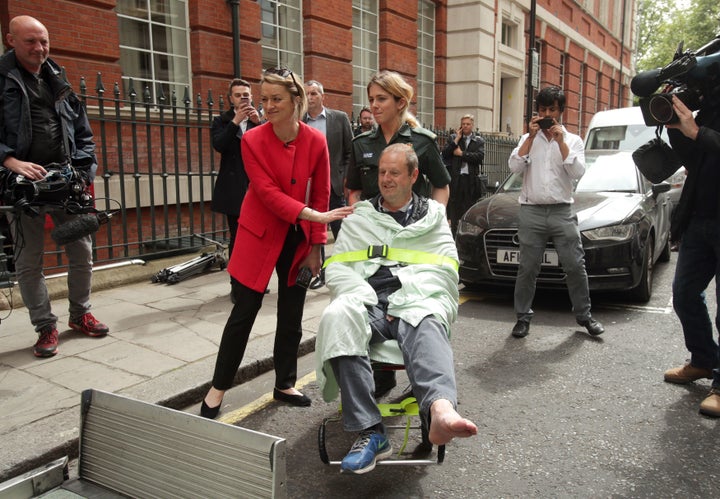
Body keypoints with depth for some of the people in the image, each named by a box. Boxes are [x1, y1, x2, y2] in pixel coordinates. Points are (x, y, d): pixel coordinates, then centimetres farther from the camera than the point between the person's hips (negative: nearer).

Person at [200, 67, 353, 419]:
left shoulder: (315, 141, -8)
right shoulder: (252, 140, -12)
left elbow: (321, 195, -1)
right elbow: (267, 192, -19)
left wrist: (315, 247, -1)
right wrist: (313, 215, -30)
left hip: (299, 238, 2)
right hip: (259, 235, -2)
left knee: (291, 315, 10)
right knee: (244, 312, 1)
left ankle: (284, 384, 27)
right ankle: (217, 389, 16)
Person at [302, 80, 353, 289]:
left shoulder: (339, 118, 1)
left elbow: (350, 152, 2)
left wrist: (344, 179, -5)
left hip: (334, 185, -2)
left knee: (341, 232, 4)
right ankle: (319, 273, 19)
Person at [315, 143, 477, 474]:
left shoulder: (433, 216, 22)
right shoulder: (359, 217, 24)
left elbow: (444, 272, 10)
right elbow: (336, 267, 14)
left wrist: (399, 302, -5)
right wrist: (366, 298, -7)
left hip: (416, 302, 0)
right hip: (367, 303, 1)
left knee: (428, 327, -38)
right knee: (337, 316, -35)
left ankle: (440, 410, -68)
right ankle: (370, 432, -38)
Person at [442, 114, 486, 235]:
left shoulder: (478, 141, 10)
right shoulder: (453, 138, 13)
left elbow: (479, 157, -7)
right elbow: (444, 155, 0)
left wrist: (461, 153, -5)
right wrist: (456, 140, -3)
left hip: (472, 181, -1)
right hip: (456, 179, 1)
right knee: (454, 211, 2)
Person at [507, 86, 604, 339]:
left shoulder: (573, 140, 10)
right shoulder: (527, 139, 11)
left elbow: (577, 172, -6)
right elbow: (514, 166, -5)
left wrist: (560, 141, -9)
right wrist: (531, 136, -8)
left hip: (562, 211, 0)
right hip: (531, 212, 0)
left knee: (575, 266, 1)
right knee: (527, 269, 1)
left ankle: (584, 315, 17)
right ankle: (523, 317, 12)